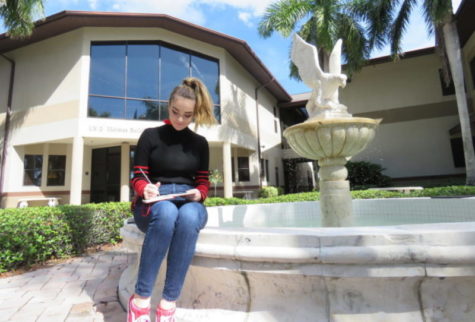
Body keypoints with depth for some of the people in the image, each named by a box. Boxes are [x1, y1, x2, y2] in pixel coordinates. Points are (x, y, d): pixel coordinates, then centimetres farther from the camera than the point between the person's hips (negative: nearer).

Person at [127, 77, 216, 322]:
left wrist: (198, 193, -11)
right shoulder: (150, 136, 6)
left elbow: (203, 182, 12)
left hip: (189, 203, 2)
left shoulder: (200, 143, 12)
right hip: (153, 204, -1)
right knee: (166, 213, -39)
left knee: (188, 216, -37)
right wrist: (145, 189, -19)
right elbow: (138, 177, 4)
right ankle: (141, 299, -23)